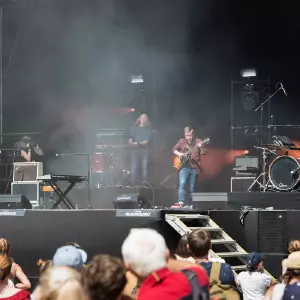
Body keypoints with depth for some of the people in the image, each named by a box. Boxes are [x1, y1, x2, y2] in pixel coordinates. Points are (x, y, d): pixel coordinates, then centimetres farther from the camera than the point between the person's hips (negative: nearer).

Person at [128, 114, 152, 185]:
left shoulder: (148, 129, 8)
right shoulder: (134, 128, 15)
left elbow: (147, 141, -3)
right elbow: (130, 138, 11)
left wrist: (139, 143, -17)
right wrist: (131, 142, -12)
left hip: (145, 151, -1)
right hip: (135, 150, 1)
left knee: (145, 168, -6)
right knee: (134, 168, -5)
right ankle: (134, 185, -3)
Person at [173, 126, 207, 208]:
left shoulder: (198, 142, 0)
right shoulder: (182, 141, 7)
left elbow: (203, 153, -9)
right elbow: (174, 149, 17)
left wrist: (200, 147, -30)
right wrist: (179, 153, -3)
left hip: (194, 168, 0)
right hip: (184, 167, 0)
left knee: (192, 188, 4)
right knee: (182, 184, -18)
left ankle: (189, 204, 12)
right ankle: (181, 202, -25)